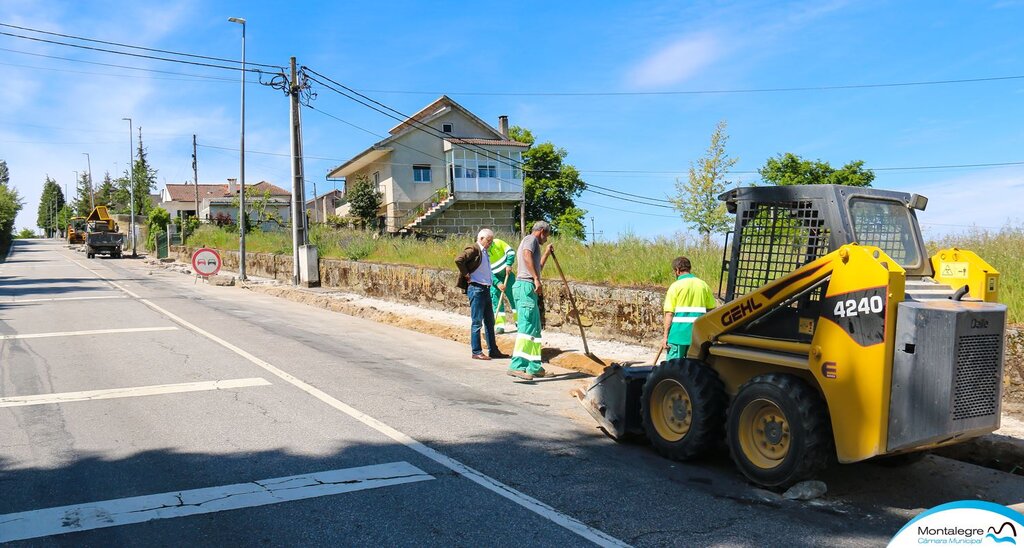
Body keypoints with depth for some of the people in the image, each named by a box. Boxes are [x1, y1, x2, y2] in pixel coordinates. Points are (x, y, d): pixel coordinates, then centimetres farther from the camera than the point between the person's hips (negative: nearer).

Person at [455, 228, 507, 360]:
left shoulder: (484, 252, 17)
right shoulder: (473, 249, -10)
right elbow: (458, 260, -25)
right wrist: (466, 275, -17)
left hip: (485, 289, 9)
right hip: (476, 289, -9)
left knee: (490, 321, 12)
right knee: (477, 321, -4)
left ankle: (493, 350, 19)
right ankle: (476, 352, 3)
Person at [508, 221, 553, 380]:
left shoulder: (529, 241, 31)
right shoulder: (531, 238, 1)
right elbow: (527, 256, -21)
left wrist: (547, 253, 42)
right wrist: (536, 279, -26)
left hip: (523, 287, 10)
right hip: (526, 286, -10)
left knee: (535, 329, 12)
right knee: (527, 326, -18)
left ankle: (534, 367, 16)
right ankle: (516, 366, -25)